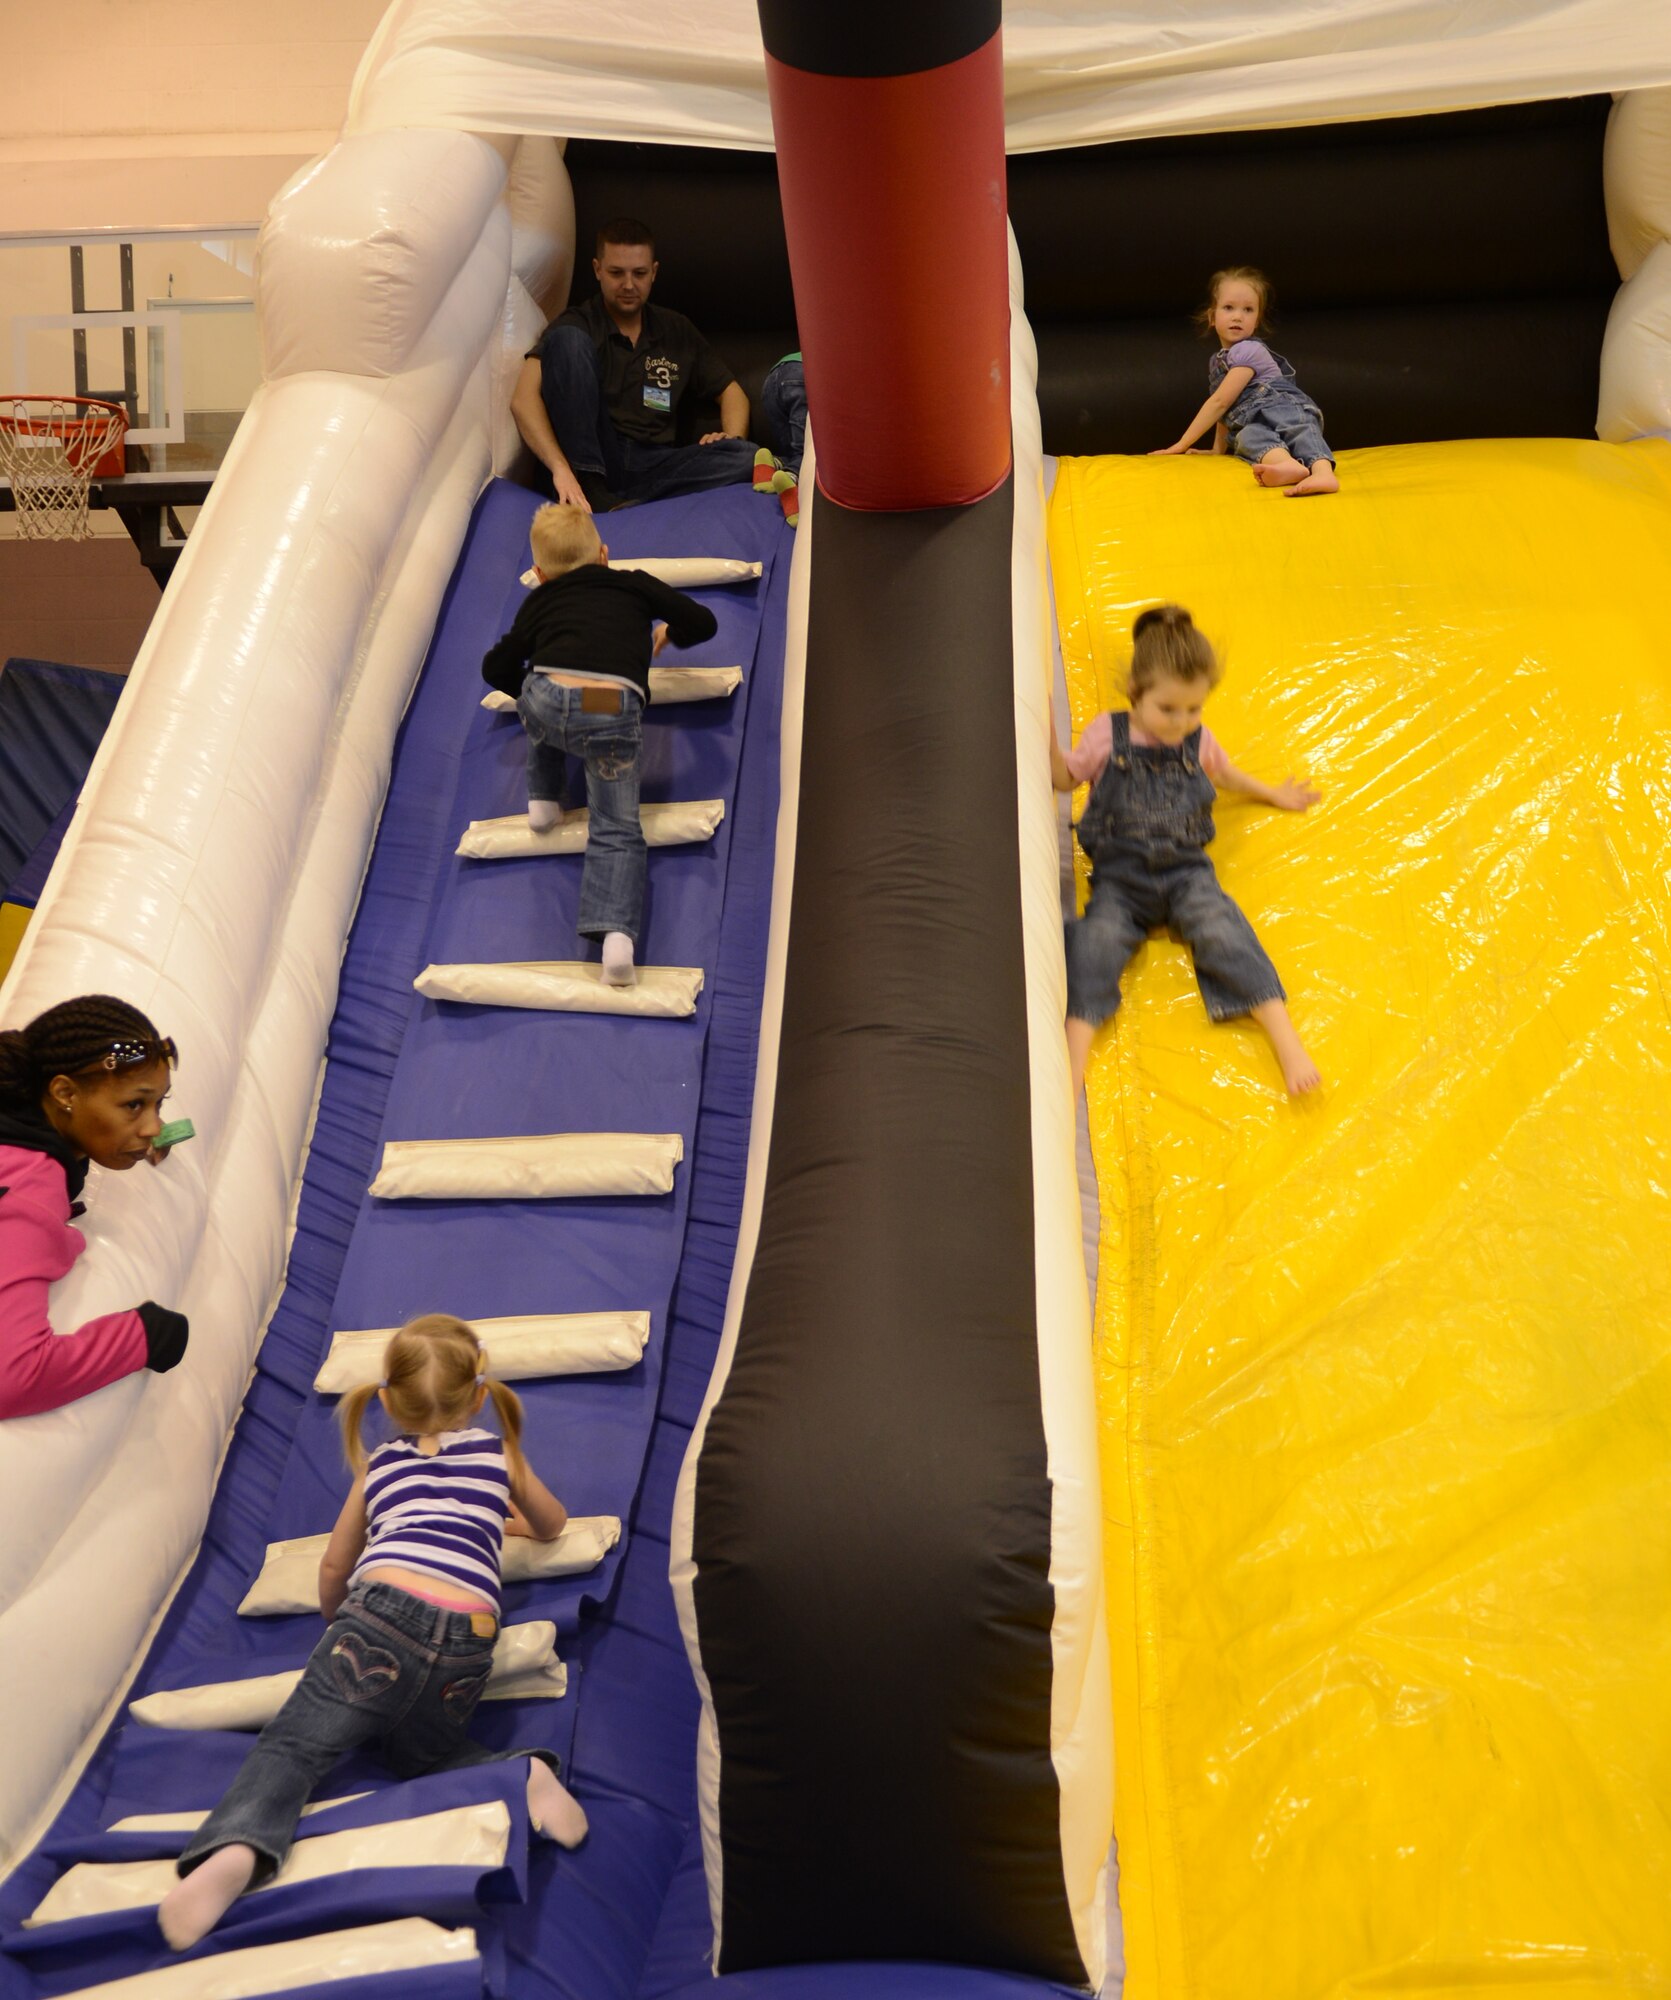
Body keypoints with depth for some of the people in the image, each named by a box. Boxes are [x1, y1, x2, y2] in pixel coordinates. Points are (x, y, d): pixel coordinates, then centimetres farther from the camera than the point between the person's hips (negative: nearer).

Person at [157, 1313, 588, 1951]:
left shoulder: (379, 1465, 26)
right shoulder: (498, 1453, 26)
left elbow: (333, 1570, 35)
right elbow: (553, 1526, 44)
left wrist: (336, 1621, 55)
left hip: (386, 1612, -2)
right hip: (470, 1638, 2)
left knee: (290, 1748, 1)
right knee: (415, 1750, 25)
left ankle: (235, 1846, -30)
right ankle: (522, 1771, -2)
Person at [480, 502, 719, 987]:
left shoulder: (537, 602, 27)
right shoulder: (634, 584, 25)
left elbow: (496, 667, 26)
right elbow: (703, 622, 26)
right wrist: (666, 635, 46)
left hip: (548, 700, 1)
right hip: (615, 713, -1)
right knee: (616, 830, 4)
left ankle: (542, 801, 37)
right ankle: (617, 932, -16)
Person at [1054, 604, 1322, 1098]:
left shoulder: (1200, 741, 7)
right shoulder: (1108, 734, 0)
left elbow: (1225, 774, 28)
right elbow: (1065, 778, 11)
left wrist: (1274, 794, 36)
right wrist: (1047, 735, -5)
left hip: (1186, 870, 1)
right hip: (1119, 876, -1)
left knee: (1222, 933, -25)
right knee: (1097, 942, -28)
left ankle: (1287, 1042, -27)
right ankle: (1074, 1063, -32)